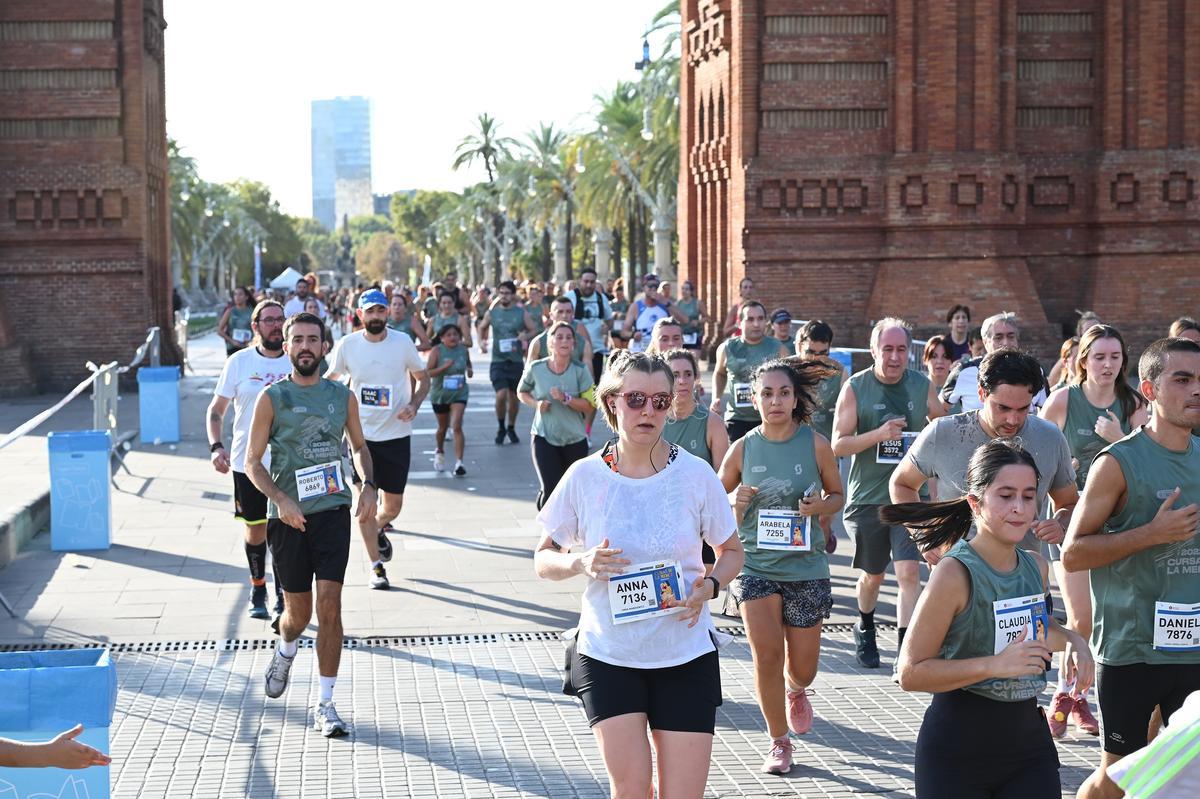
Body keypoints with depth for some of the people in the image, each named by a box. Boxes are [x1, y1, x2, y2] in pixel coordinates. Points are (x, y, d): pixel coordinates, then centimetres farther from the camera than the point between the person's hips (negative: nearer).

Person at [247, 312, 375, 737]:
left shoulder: (342, 396, 6)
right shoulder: (272, 398, -2)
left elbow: (359, 446, 20)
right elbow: (253, 462, -1)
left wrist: (368, 485, 2)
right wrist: (281, 500, -16)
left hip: (333, 509, 1)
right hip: (288, 516, -1)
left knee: (330, 605, -10)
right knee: (298, 609, 9)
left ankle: (325, 705, -2)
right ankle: (284, 654, 47)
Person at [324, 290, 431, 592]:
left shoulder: (403, 342, -5)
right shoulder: (347, 345, -4)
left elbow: (424, 378, 6)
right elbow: (329, 380, 12)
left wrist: (414, 404, -12)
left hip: (397, 435, 0)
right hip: (361, 435, 0)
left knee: (393, 506, 7)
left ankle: (379, 530, 42)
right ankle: (377, 567, 11)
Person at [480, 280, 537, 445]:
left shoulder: (522, 313, 0)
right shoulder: (492, 312, 3)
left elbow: (534, 330, 7)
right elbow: (482, 328, 18)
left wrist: (526, 335, -15)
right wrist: (481, 341, 0)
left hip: (516, 361, 1)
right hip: (498, 360, -1)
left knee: (514, 397, 11)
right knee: (501, 395, -15)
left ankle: (511, 428, 32)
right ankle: (501, 427, 6)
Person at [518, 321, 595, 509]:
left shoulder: (580, 370, -9)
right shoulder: (536, 368, -6)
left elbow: (589, 406, -10)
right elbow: (521, 392, 12)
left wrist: (565, 398, -24)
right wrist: (536, 403, -8)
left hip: (575, 439, 1)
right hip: (544, 437, -1)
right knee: (550, 490, -14)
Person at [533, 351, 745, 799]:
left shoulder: (695, 475, -4)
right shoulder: (585, 476, -4)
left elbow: (731, 551, 9)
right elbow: (543, 560, 4)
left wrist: (709, 586, -12)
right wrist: (580, 563, -17)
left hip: (686, 656, 1)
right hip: (607, 656, 0)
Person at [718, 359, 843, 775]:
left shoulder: (816, 444, -5)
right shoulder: (742, 448, -2)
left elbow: (837, 496, 8)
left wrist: (820, 507, -15)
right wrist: (735, 502, -12)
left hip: (806, 567, 0)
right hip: (755, 565, 0)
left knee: (803, 669, 7)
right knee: (767, 652, -13)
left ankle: (794, 690, 46)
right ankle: (778, 741, 8)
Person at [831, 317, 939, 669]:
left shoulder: (922, 386, 2)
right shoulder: (855, 388, -5)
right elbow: (838, 445, -9)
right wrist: (879, 435, -24)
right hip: (867, 497, 0)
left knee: (909, 573, -12)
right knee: (872, 574, 15)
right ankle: (865, 629, 43)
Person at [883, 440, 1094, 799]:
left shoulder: (1036, 567, 4)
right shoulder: (954, 574, -16)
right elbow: (910, 673, -19)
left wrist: (1072, 640, 5)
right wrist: (994, 665, -26)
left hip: (1028, 738, 6)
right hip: (958, 746, -6)